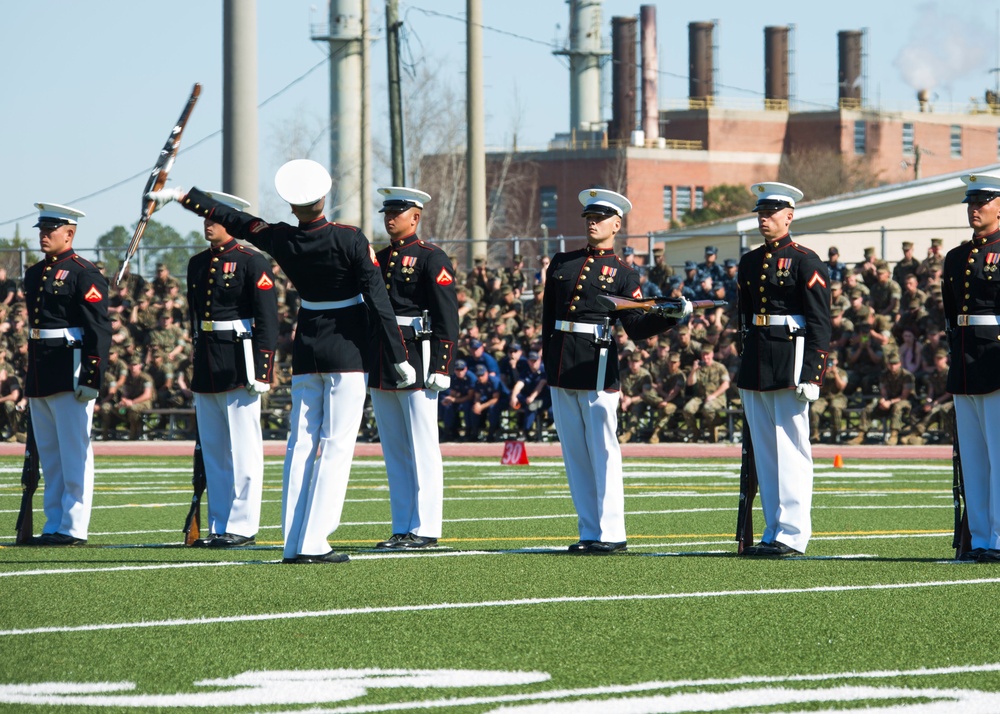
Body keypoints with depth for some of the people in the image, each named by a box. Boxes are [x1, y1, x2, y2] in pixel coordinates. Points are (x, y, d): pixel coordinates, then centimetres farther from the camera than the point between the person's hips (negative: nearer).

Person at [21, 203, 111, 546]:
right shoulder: (34, 275, 16)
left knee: (74, 456, -4)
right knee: (49, 457, 11)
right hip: (39, 378, 8)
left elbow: (99, 331, -14)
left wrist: (90, 378, -19)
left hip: (69, 376, -8)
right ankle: (53, 526, 15)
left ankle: (74, 528, -3)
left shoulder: (85, 274, -8)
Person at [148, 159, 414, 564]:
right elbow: (378, 300, -14)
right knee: (336, 445, -5)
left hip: (306, 349, 4)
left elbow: (231, 220, 11)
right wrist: (398, 357, -8)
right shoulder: (350, 240, -13)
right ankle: (313, 543, -13)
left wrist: (180, 196, 25)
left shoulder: (280, 240, -3)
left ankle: (293, 543, 4)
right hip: (348, 350, -4)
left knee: (301, 443, 8)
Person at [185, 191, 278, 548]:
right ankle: (219, 526, 12)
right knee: (213, 450, 8)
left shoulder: (252, 262, -6)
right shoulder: (197, 264, 15)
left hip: (238, 366, -7)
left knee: (243, 450, -4)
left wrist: (262, 369, -16)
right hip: (206, 367, 7)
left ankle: (243, 527, -2)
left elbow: (267, 319, -10)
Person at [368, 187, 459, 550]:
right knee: (394, 451, 9)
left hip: (416, 361, -8)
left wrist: (441, 368, -17)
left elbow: (447, 317, -11)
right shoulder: (378, 259, 17)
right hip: (380, 367, 8)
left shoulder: (432, 259, -5)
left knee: (422, 450, -5)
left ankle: (425, 529, -4)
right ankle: (402, 529, 12)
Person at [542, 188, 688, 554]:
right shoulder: (562, 263, 15)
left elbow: (636, 326, -3)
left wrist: (670, 315, -19)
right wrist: (547, 360, 14)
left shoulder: (623, 274, 3)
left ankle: (611, 533, -3)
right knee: (575, 454, 7)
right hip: (560, 369, 5)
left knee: (603, 451, -5)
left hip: (597, 368, -5)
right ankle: (589, 532, 11)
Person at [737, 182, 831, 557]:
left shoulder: (806, 262, -6)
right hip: (755, 369, 7)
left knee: (792, 451, -5)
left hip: (790, 365, -7)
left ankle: (792, 534, -4)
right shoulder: (749, 262, 15)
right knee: (764, 452, 8)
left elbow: (820, 324, -9)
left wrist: (810, 374, -16)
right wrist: (745, 366, 17)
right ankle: (773, 533, 13)